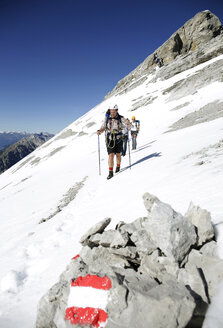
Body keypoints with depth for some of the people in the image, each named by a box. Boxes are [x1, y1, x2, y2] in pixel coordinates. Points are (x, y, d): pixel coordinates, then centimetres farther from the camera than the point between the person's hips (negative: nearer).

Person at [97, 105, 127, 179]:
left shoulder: (121, 118, -5)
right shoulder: (107, 118, -3)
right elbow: (103, 127, 1)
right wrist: (99, 131, -20)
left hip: (118, 139, 1)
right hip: (110, 140, 0)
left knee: (118, 154, 13)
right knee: (111, 155, -11)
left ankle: (118, 167, 40)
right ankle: (110, 172, -6)